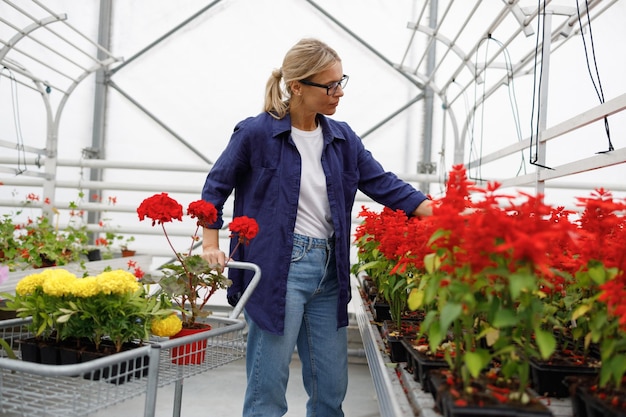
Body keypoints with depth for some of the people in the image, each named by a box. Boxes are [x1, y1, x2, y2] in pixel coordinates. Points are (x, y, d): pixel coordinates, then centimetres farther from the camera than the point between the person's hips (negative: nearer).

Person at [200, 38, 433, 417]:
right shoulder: (257, 133, -5)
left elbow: (385, 184, 7)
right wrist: (211, 246, -2)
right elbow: (216, 188, 5)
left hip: (328, 271, 6)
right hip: (278, 269, -5)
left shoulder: (343, 138, 9)